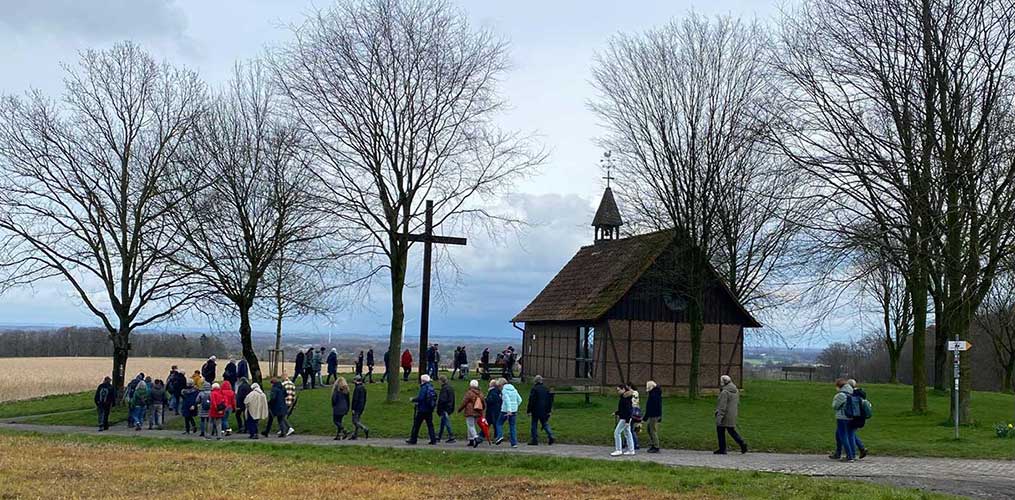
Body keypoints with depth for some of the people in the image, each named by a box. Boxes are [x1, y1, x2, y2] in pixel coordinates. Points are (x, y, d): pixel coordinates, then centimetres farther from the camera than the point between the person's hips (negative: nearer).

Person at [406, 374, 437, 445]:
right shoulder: (431, 388, 8)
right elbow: (434, 398, 12)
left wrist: (413, 399, -4)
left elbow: (420, 398, -22)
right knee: (430, 425, 9)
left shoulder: (424, 388, -15)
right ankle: (433, 440, 5)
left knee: (416, 424, 3)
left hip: (422, 410, -7)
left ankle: (413, 440, 8)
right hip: (429, 410, 7)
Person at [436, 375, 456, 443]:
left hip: (444, 408, -10)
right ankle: (439, 437, 24)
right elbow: (453, 400, 18)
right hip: (449, 408, 10)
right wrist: (452, 408, 22)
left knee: (447, 423, -5)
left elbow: (442, 400, -21)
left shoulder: (444, 388, -17)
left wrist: (438, 410, -15)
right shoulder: (451, 388, 12)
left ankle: (451, 437, -6)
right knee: (442, 423, 16)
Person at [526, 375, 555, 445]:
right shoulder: (546, 389, 8)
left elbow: (531, 401, -12)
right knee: (545, 424, 13)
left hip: (536, 410, -5)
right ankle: (551, 436, -6)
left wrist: (529, 411, -8)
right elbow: (550, 400, 12)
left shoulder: (534, 389, -10)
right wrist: (549, 410, 17)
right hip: (545, 411, 5)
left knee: (534, 425, 4)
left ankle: (534, 440, 5)